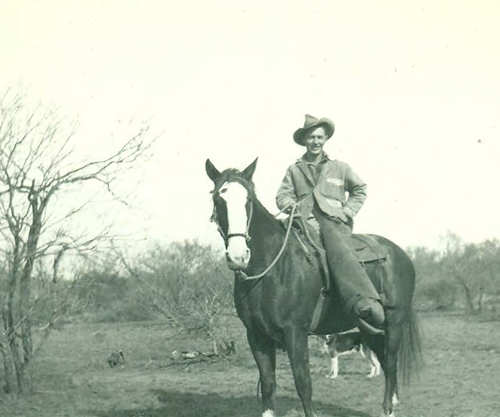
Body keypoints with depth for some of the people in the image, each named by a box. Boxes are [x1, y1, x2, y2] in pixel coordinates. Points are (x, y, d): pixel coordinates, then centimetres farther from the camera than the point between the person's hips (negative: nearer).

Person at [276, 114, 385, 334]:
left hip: (334, 222, -2)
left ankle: (367, 305, -54)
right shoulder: (294, 170, 23)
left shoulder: (340, 168, 22)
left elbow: (360, 189, 29)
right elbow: (283, 195, 15)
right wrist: (294, 208, -7)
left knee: (338, 250, -35)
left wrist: (348, 211, 13)